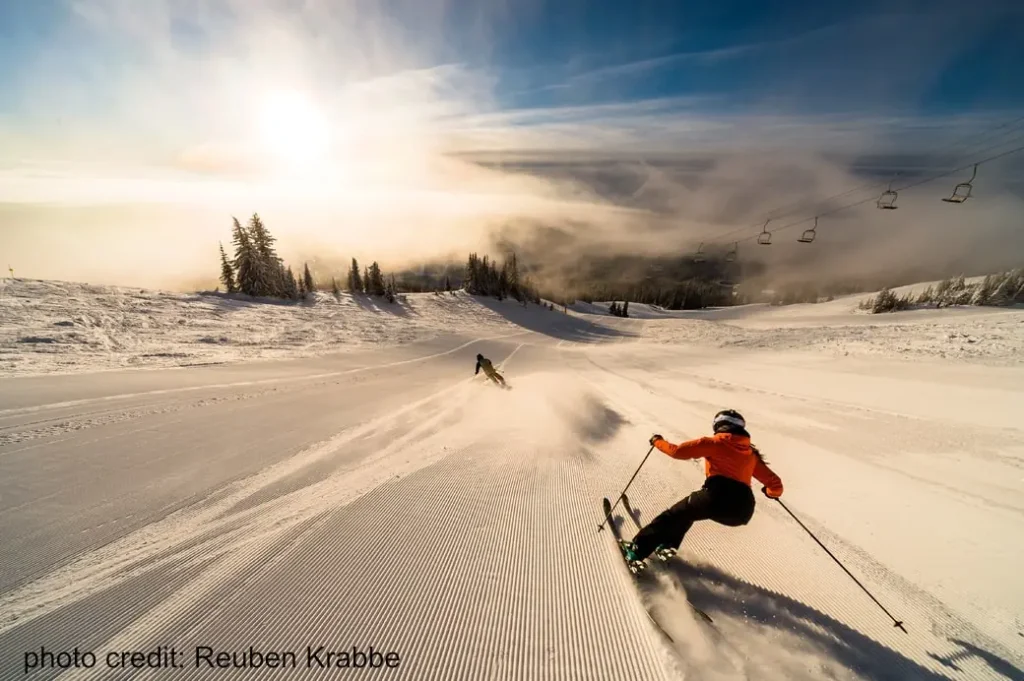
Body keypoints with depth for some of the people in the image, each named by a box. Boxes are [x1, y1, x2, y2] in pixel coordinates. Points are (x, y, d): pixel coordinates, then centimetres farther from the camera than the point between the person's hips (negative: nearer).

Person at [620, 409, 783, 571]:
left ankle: (637, 550, 7)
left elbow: (678, 451, -3)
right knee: (689, 509, 29)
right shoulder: (752, 454, 22)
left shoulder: (715, 442, 6)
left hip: (718, 498, -6)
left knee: (676, 513, 12)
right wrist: (771, 491, 47)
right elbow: (775, 484, 24)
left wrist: (658, 441, 14)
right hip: (743, 512, 6)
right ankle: (669, 544, 20)